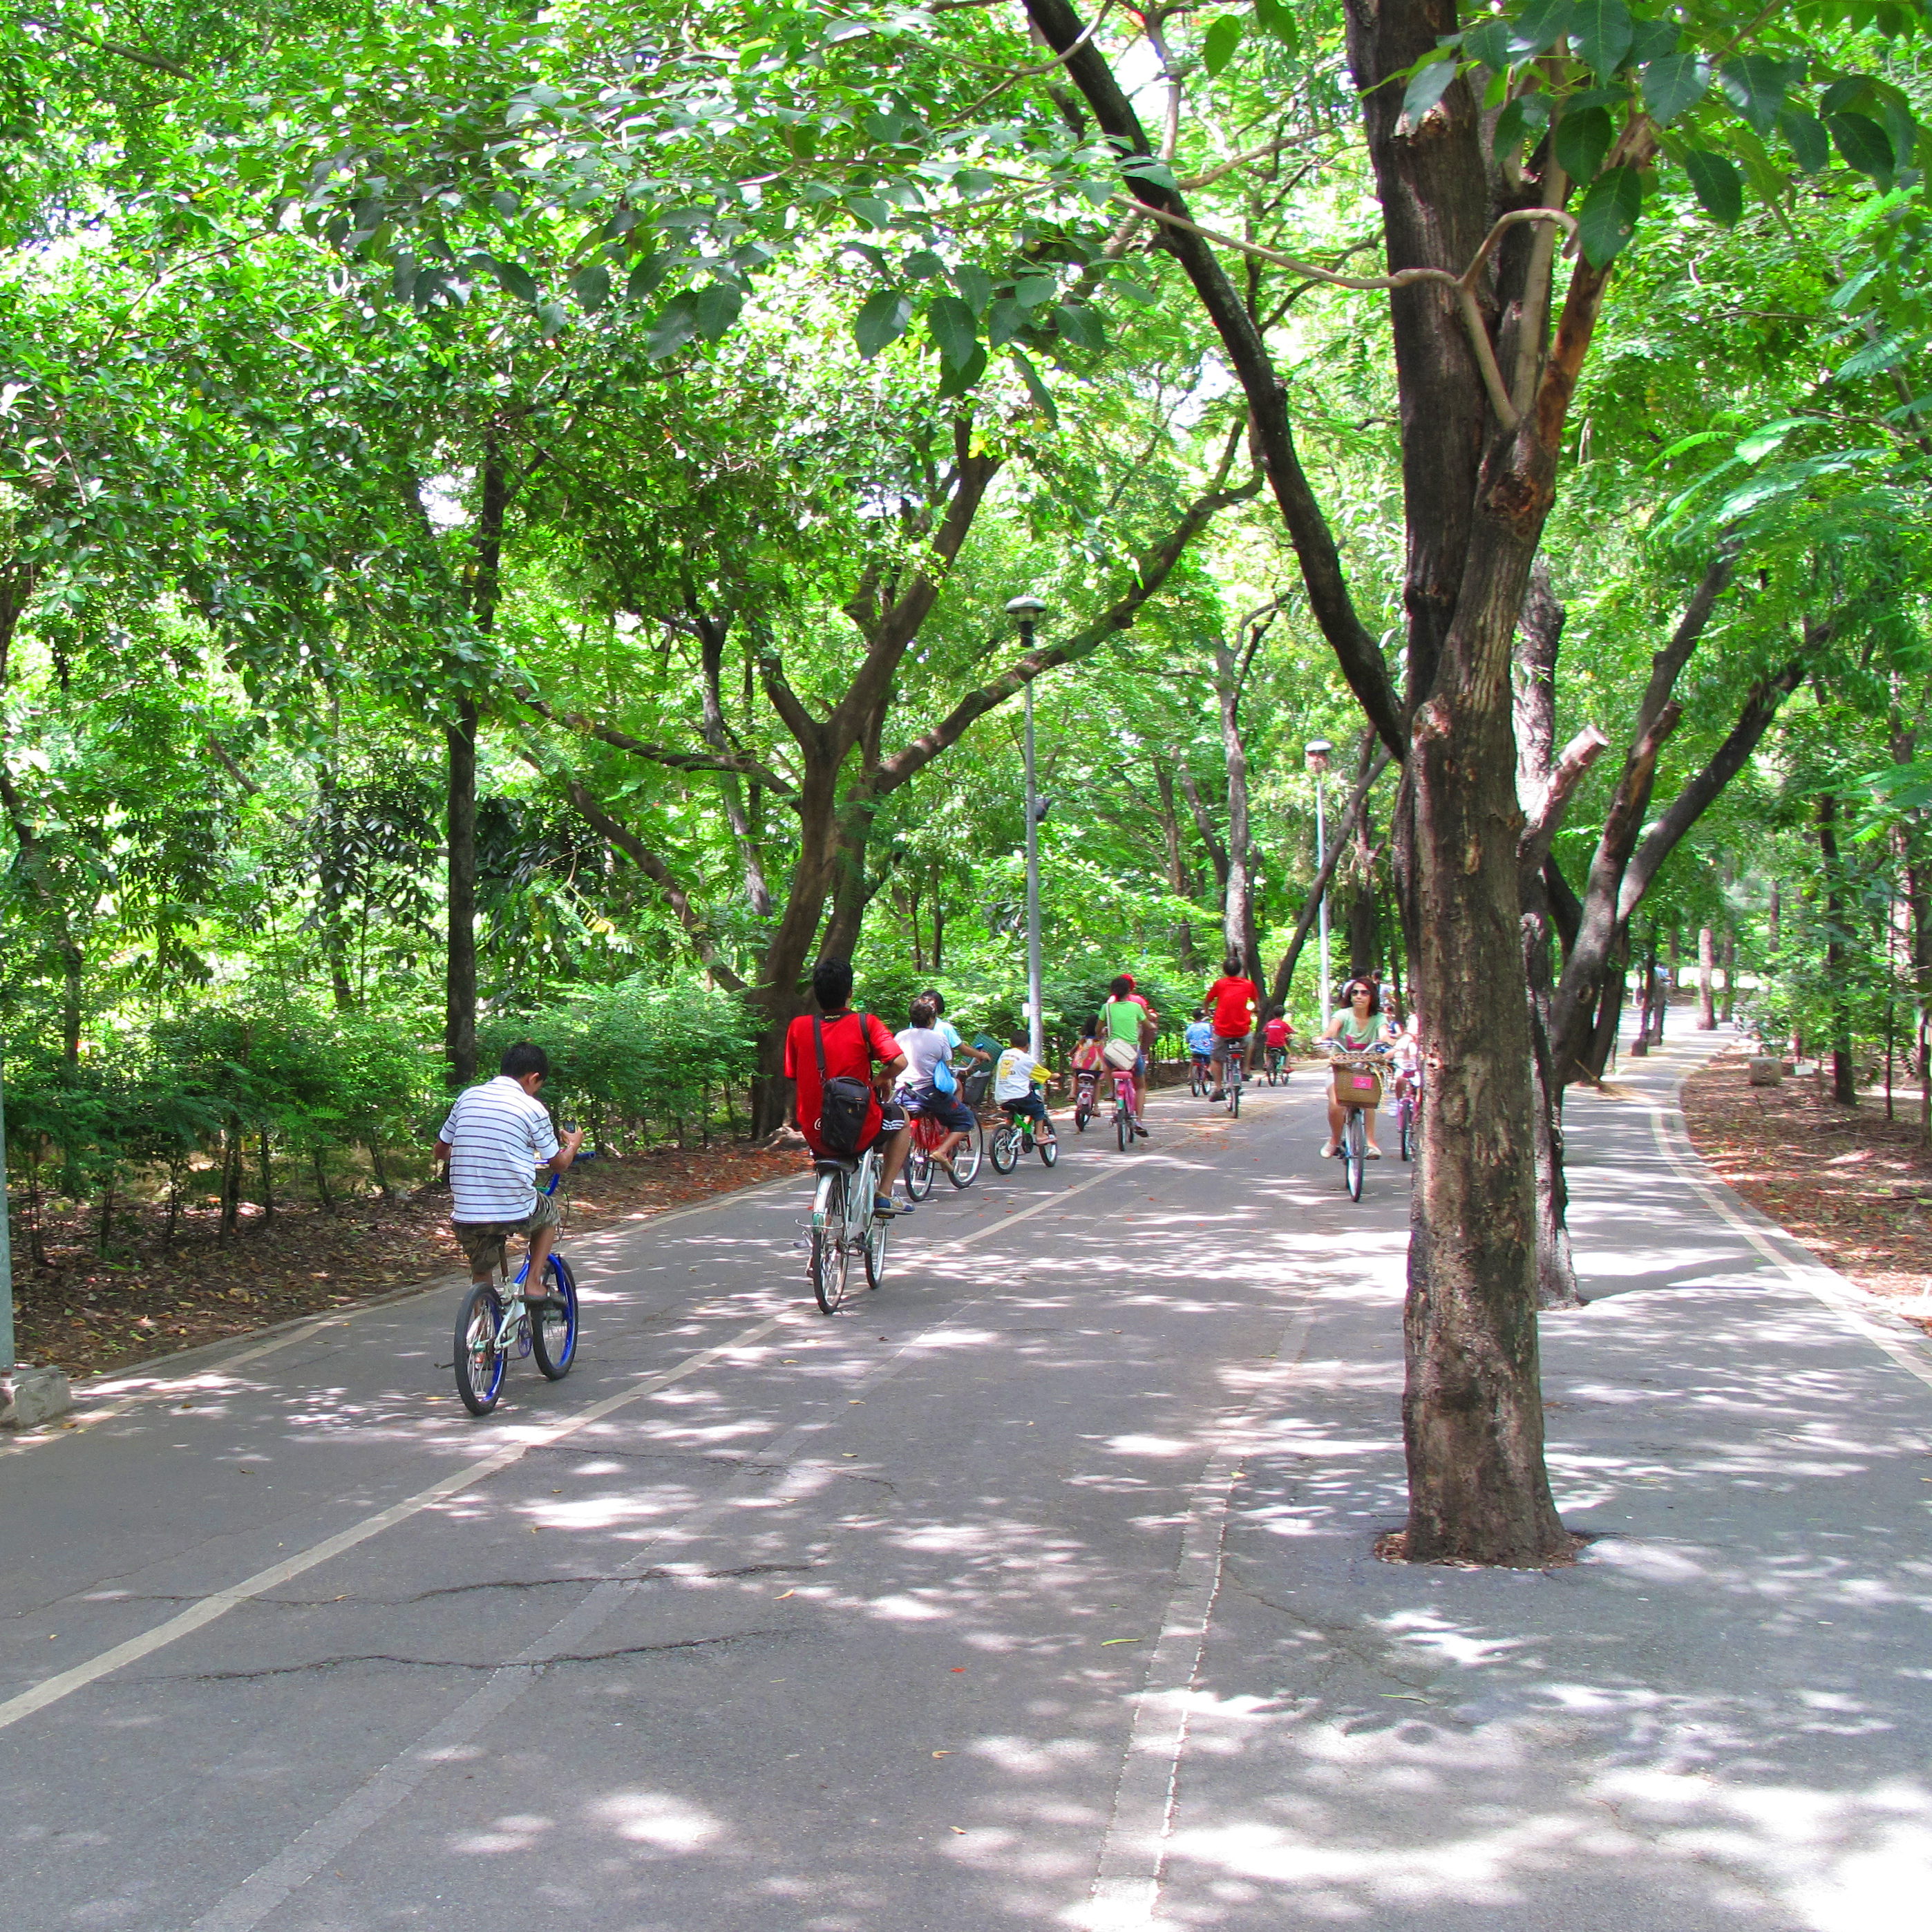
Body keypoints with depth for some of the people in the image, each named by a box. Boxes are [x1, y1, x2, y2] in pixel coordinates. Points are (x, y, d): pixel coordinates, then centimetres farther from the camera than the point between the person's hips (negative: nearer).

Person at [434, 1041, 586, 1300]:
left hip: (466, 1215, 3)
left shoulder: (468, 1097, 7)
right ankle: (534, 1284, 18)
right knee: (549, 1210, 29)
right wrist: (573, 1144, 27)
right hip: (516, 1212, -3)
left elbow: (440, 1151, 17)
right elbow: (558, 1164, 5)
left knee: (482, 1277, 24)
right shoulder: (533, 1109, -4)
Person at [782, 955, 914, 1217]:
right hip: (860, 1132, -3)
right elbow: (899, 1062, -18)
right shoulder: (865, 1024, -9)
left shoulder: (798, 1027, -1)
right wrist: (876, 1081, 3)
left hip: (815, 1134, 3)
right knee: (901, 1117, 29)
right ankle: (884, 1195, 19)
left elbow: (792, 1079, 7)